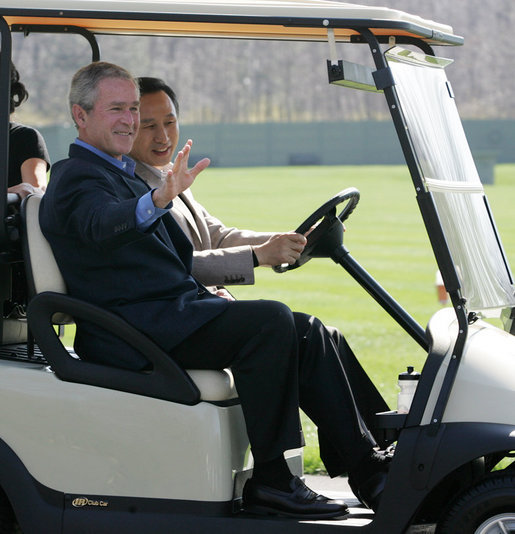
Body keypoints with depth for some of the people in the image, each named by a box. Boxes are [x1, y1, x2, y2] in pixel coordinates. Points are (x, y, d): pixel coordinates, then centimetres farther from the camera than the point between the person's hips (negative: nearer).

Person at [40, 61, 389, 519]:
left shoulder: (124, 176, 25)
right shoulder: (76, 177, -8)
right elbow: (101, 225, -33)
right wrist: (159, 199, -53)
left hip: (174, 315, 10)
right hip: (132, 330, -10)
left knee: (307, 333, 1)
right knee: (270, 320, -26)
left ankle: (369, 470, 0)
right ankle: (270, 481, -23)